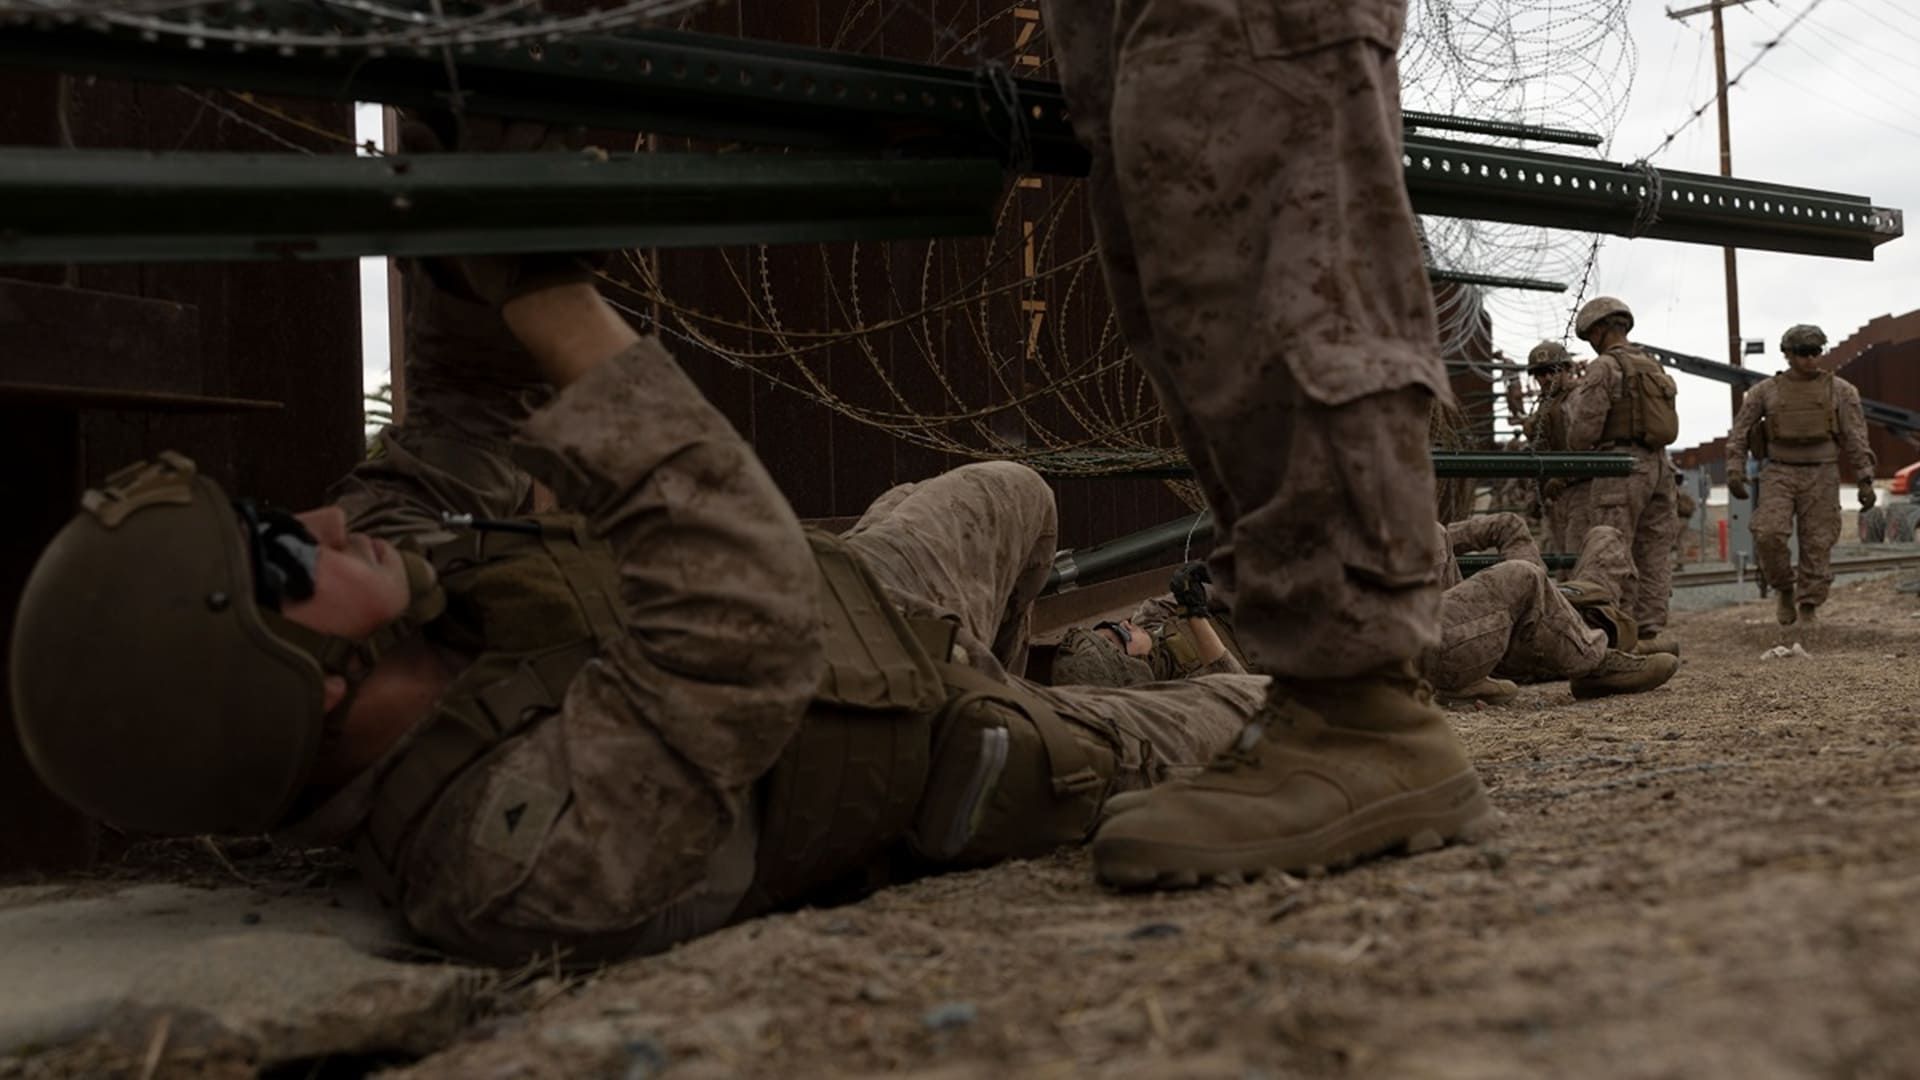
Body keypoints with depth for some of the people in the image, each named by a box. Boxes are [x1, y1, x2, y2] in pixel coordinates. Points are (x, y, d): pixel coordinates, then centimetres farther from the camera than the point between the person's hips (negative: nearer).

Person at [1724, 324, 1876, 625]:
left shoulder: (1840, 391, 3)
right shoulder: (1765, 391, 4)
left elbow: (1856, 438, 0)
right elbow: (1739, 433, 6)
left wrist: (1866, 481, -8)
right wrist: (1734, 472, -7)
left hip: (1821, 477, 0)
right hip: (1779, 475, 0)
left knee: (1817, 545, -3)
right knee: (1768, 534, -20)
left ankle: (1808, 612, 8)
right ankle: (1784, 588, 4)